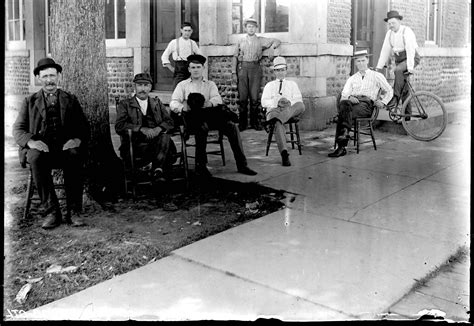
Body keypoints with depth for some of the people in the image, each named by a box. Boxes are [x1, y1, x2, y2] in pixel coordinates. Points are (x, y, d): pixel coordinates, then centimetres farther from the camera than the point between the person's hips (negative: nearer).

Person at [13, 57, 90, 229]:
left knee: (75, 156, -34)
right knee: (36, 158, -35)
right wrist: (31, 141, -14)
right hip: (40, 148, 0)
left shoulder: (71, 100, 19)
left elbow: (84, 127, 10)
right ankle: (51, 212, -29)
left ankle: (73, 212, -29)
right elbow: (18, 129, 9)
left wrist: (77, 139, -14)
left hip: (66, 147, 0)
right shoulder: (30, 101, 18)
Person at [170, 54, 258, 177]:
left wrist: (209, 103, -18)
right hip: (192, 116, -2)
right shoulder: (183, 85, 22)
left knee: (232, 126, -22)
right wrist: (182, 107, -16)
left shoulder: (210, 84, 26)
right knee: (202, 127, -38)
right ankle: (200, 166, -31)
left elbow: (217, 99, 6)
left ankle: (242, 164, -21)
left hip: (209, 113, 3)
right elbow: (173, 103, 8)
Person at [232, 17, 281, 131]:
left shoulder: (260, 40, 13)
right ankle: (242, 123, 3)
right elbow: (235, 57, 12)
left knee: (254, 97, -6)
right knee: (242, 97, -2)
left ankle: (254, 122, 2)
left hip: (255, 68, -1)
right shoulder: (241, 41, 15)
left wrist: (271, 48, -12)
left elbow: (277, 41, 10)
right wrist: (234, 72, 3)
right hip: (242, 68, 1)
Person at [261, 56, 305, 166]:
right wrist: (277, 102, -10)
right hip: (273, 110, -1)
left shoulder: (292, 84, 30)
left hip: (290, 110, 1)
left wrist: (289, 102, -10)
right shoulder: (269, 85, 28)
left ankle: (273, 121, -56)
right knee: (278, 124, -39)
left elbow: (298, 100, 13)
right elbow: (264, 102, 11)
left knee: (301, 106, -36)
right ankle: (284, 153, -55)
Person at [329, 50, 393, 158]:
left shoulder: (377, 76, 23)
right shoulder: (352, 79, 29)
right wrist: (349, 97, -9)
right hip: (352, 101, 3)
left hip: (366, 103, -3)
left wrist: (383, 102, 4)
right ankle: (344, 132, -51)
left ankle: (341, 147, -45)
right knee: (343, 104, -38)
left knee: (343, 114, -35)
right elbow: (343, 95, 16)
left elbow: (389, 91, 24)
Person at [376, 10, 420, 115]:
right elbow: (385, 51, 6)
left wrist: (410, 67, -33)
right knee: (404, 88, 3)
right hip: (399, 59, 6)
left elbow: (410, 50, -25)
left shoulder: (406, 31, -16)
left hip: (411, 58, -6)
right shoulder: (389, 33, 4)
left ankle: (395, 97, -32)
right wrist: (379, 67, 1)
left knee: (398, 70, -36)